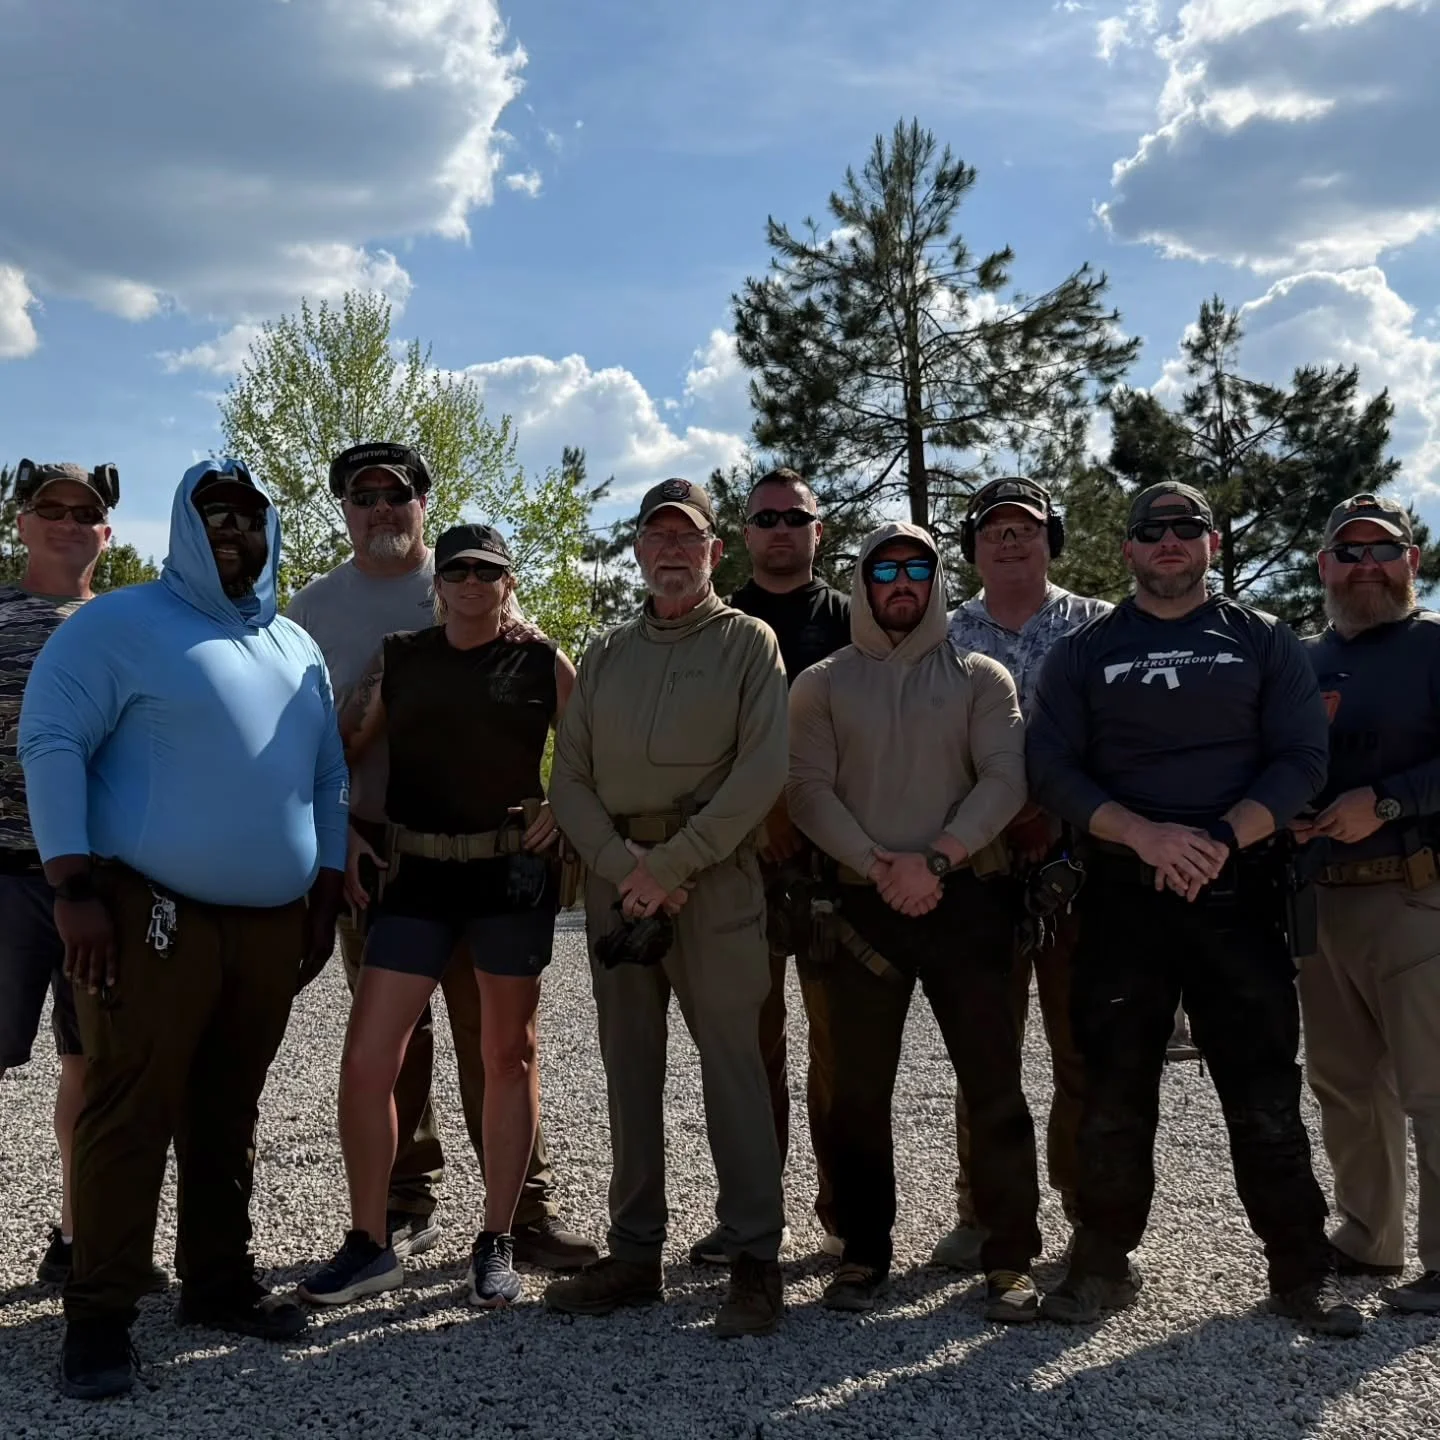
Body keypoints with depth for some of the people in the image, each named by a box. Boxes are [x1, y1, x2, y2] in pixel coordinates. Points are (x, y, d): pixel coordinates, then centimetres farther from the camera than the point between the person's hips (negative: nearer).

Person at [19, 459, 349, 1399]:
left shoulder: (298, 649, 16)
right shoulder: (123, 625, -3)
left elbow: (328, 777, 21)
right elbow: (51, 741, -9)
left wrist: (328, 893, 15)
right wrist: (74, 888, -16)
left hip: (272, 921, 6)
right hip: (152, 911, -6)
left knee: (229, 1113, 12)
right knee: (131, 1113, -4)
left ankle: (219, 1281, 24)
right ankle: (101, 1314, 5)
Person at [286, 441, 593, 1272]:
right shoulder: (316, 608, 8)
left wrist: (532, 644, -19)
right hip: (372, 845, 2)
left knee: (491, 1028, -1)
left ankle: (525, 1206, 6)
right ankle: (407, 1204, 23)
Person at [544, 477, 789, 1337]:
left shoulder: (748, 643, 3)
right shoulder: (606, 657, 16)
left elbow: (762, 772, -9)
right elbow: (570, 780, 9)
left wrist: (670, 865, -14)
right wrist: (623, 866, -8)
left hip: (716, 879, -4)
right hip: (618, 880, 5)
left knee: (733, 1064, -3)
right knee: (630, 1068, 9)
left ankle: (756, 1262, 5)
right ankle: (636, 1254, 18)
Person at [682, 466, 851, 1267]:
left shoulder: (851, 622, 11)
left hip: (835, 860, -1)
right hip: (740, 857, 1)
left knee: (839, 1034, -1)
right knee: (750, 1035, 3)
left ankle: (845, 1209, 9)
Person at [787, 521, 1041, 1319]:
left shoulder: (979, 677, 9)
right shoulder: (822, 683, 10)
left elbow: (1005, 779, -3)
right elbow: (808, 789, 0)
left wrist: (937, 860, -15)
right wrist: (878, 866, -13)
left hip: (963, 900, -1)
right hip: (860, 903, 1)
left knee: (993, 1083, -2)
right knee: (858, 1090, 5)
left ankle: (1010, 1259, 8)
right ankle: (864, 1252, 18)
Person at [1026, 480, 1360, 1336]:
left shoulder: (1265, 643, 10)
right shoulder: (1083, 653, 10)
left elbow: (1302, 760, 0)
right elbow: (1052, 768, 0)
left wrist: (1222, 838, -16)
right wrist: (1146, 835, -16)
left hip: (1240, 894, 0)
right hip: (1121, 900, 1)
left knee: (1267, 1095, 2)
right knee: (1114, 1096, 6)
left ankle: (1302, 1271, 16)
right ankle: (1104, 1264, 19)